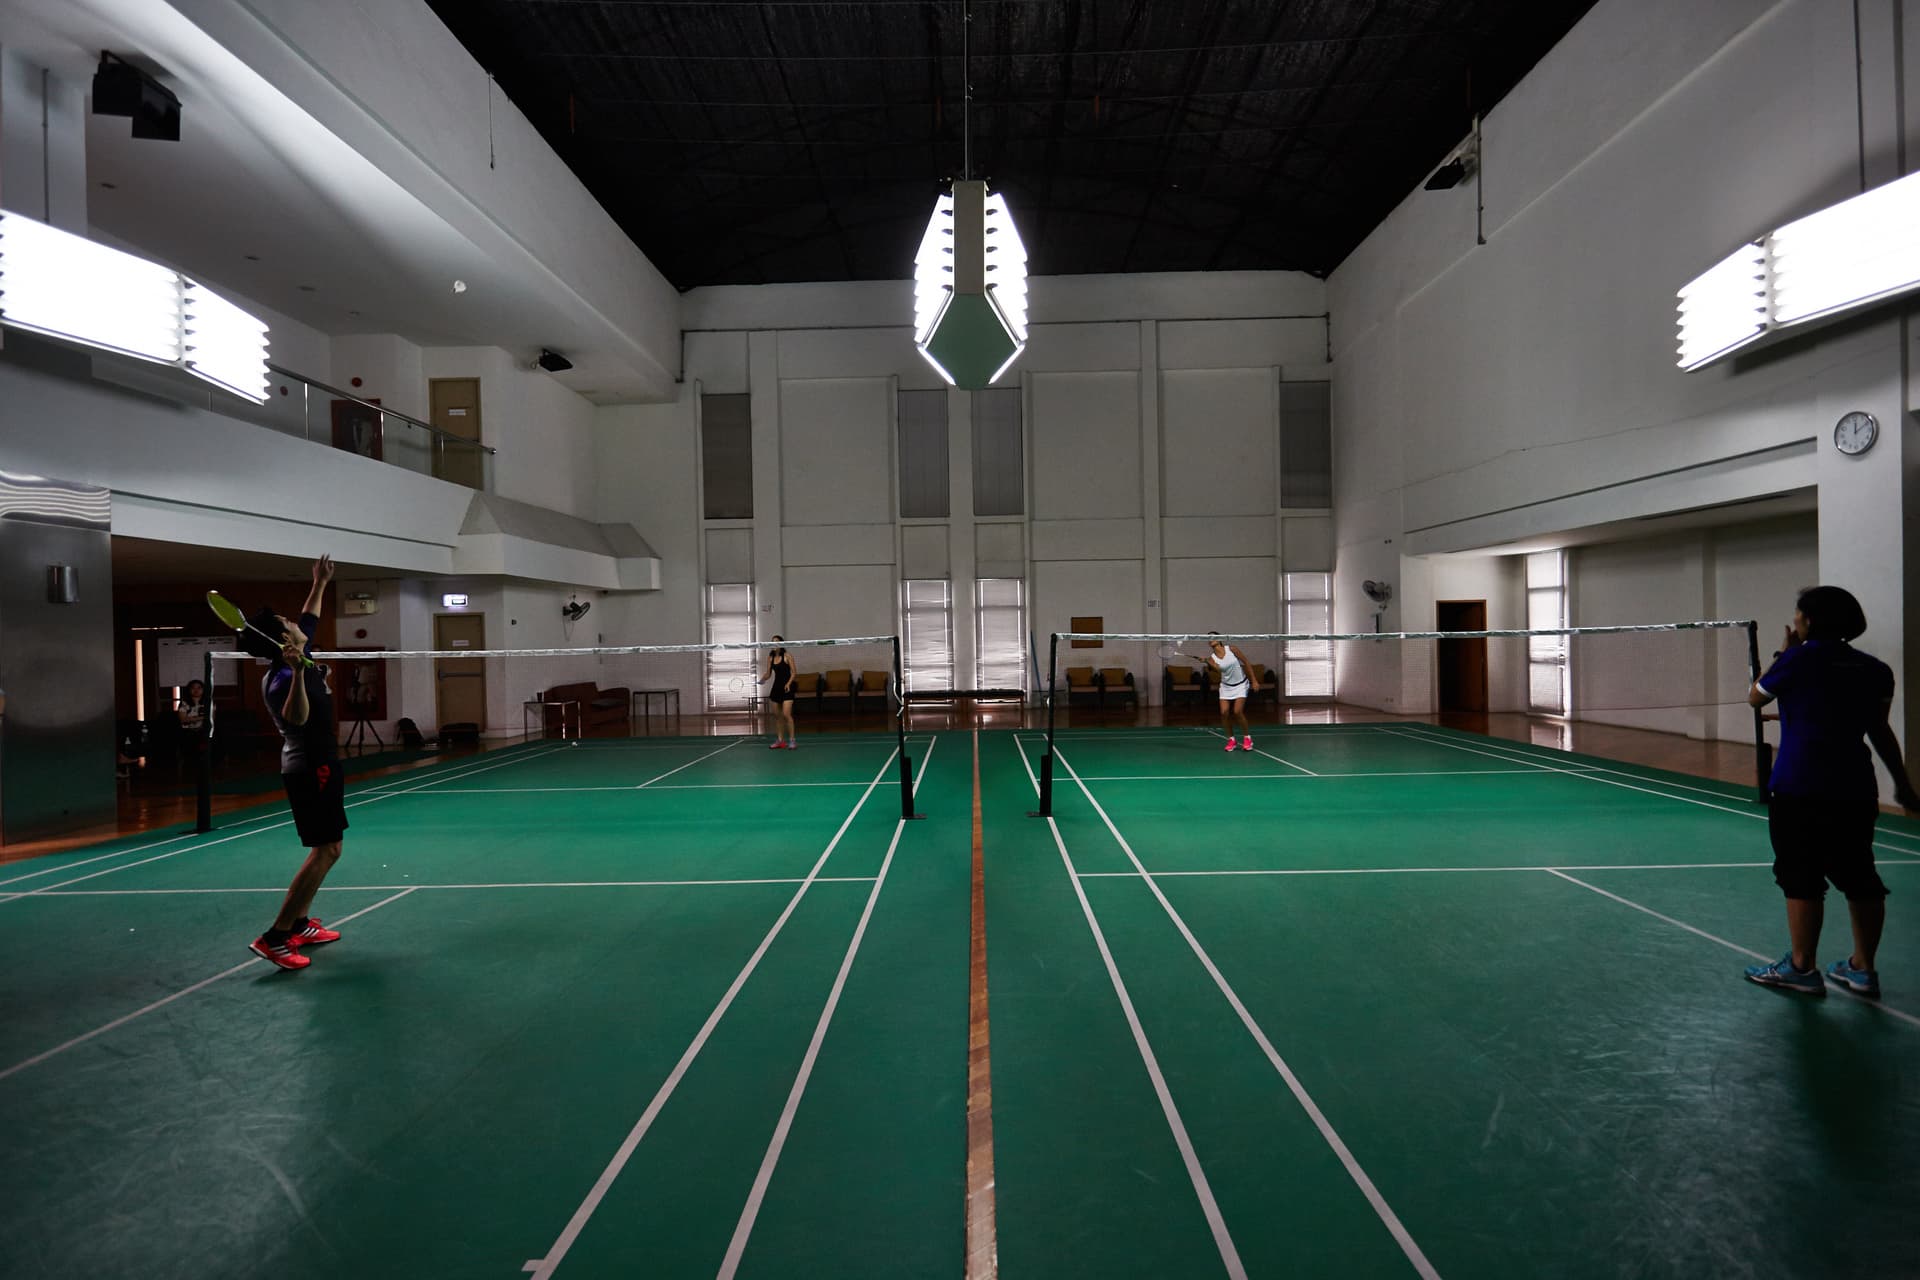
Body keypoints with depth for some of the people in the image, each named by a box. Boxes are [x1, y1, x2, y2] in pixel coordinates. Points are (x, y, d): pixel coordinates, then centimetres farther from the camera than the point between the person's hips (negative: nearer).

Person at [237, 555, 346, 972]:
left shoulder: (300, 657, 5)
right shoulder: (282, 679, -23)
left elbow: (309, 619, 25)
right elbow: (296, 717, -44)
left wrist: (320, 584, 31)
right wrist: (297, 672, -55)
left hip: (314, 766, 10)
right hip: (312, 769, -10)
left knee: (325, 849, 16)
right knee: (325, 850, -10)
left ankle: (299, 924, 22)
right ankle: (274, 937, -9)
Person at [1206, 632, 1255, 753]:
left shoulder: (1232, 649, -12)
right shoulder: (1212, 658, -7)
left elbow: (1246, 662, -6)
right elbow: (1218, 669, -26)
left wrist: (1253, 681, -7)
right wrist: (1207, 661, -42)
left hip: (1241, 685, -3)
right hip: (1226, 686, 3)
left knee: (1237, 712, -15)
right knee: (1224, 713, -10)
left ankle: (1247, 738, 6)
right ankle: (1231, 739, 9)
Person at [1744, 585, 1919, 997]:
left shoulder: (1799, 660, -9)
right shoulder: (1875, 670, 8)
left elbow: (1755, 697, 6)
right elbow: (1879, 730, 13)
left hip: (1801, 790, -6)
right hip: (1855, 790, 7)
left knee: (1801, 879, 0)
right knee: (1859, 878, 13)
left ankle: (1801, 968, 7)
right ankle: (1862, 969, 22)